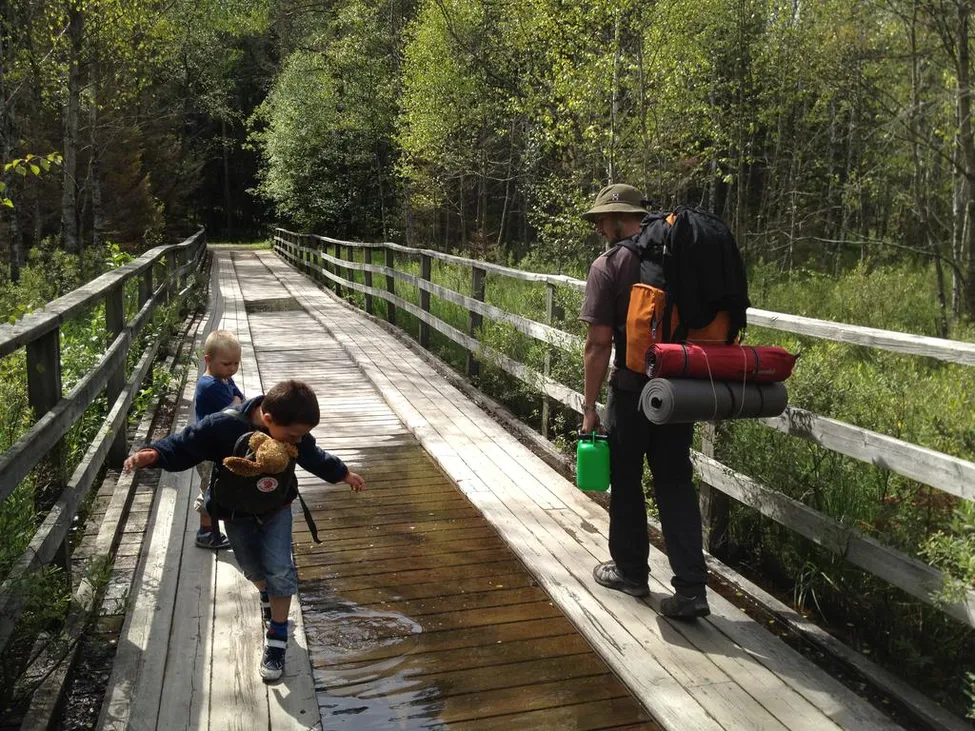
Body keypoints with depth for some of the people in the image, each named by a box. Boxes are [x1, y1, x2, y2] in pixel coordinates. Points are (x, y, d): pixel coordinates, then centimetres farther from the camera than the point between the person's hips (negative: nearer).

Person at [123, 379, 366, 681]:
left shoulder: (294, 432, -20)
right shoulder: (223, 426, -34)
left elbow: (313, 456, 1)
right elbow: (185, 445, -25)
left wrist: (343, 473, 15)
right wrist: (153, 454, -45)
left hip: (277, 507, 1)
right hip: (237, 512, -1)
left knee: (279, 570, -9)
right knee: (254, 569, 17)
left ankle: (276, 640, 7)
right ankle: (270, 594, 53)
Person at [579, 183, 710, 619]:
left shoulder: (609, 265, -11)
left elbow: (599, 343, -14)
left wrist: (589, 406, -7)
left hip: (632, 391, -5)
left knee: (626, 483, 13)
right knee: (676, 485, 10)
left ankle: (630, 572, 27)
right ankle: (691, 589, 7)